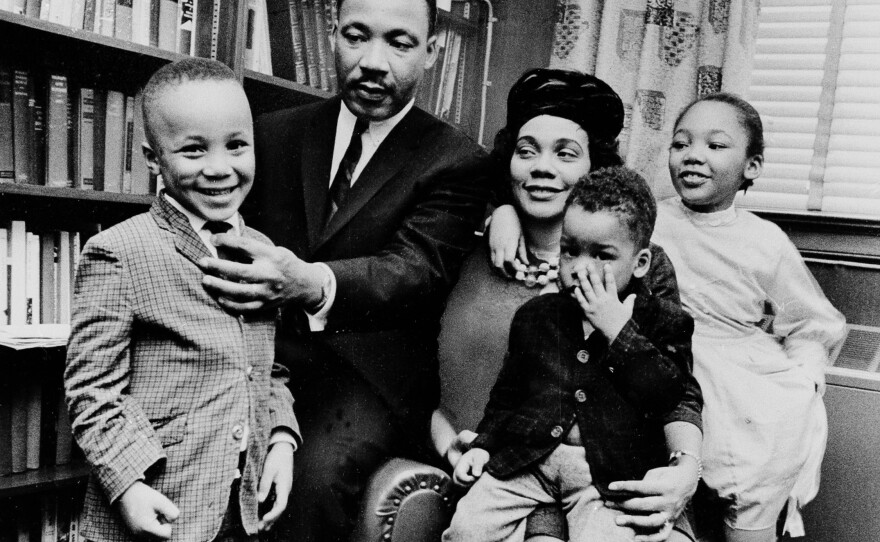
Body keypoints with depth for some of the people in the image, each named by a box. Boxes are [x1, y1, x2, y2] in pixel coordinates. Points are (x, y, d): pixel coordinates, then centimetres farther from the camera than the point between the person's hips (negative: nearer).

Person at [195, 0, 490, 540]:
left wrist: (313, 284, -35)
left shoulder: (457, 161, -1)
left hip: (370, 370, -3)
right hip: (268, 351, 4)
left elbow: (417, 268, -15)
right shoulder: (277, 134, 11)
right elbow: (240, 230, 12)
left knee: (320, 472, -30)